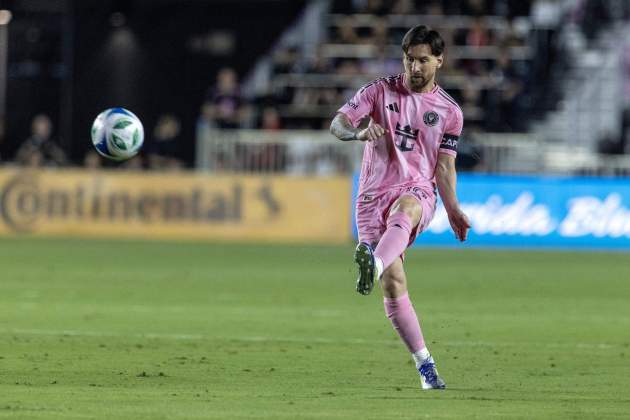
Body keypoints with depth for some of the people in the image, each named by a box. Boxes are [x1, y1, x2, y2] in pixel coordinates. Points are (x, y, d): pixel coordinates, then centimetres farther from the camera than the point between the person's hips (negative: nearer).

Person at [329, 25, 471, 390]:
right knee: (394, 286, -11)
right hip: (374, 195, 1)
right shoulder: (381, 91, 7)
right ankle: (425, 365, -3)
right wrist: (360, 132, -26)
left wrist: (453, 210, 1)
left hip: (417, 192, -1)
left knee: (402, 213, -40)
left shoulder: (449, 111, 10)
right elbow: (338, 123, -4)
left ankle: (373, 263, -71)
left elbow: (445, 166, 12)